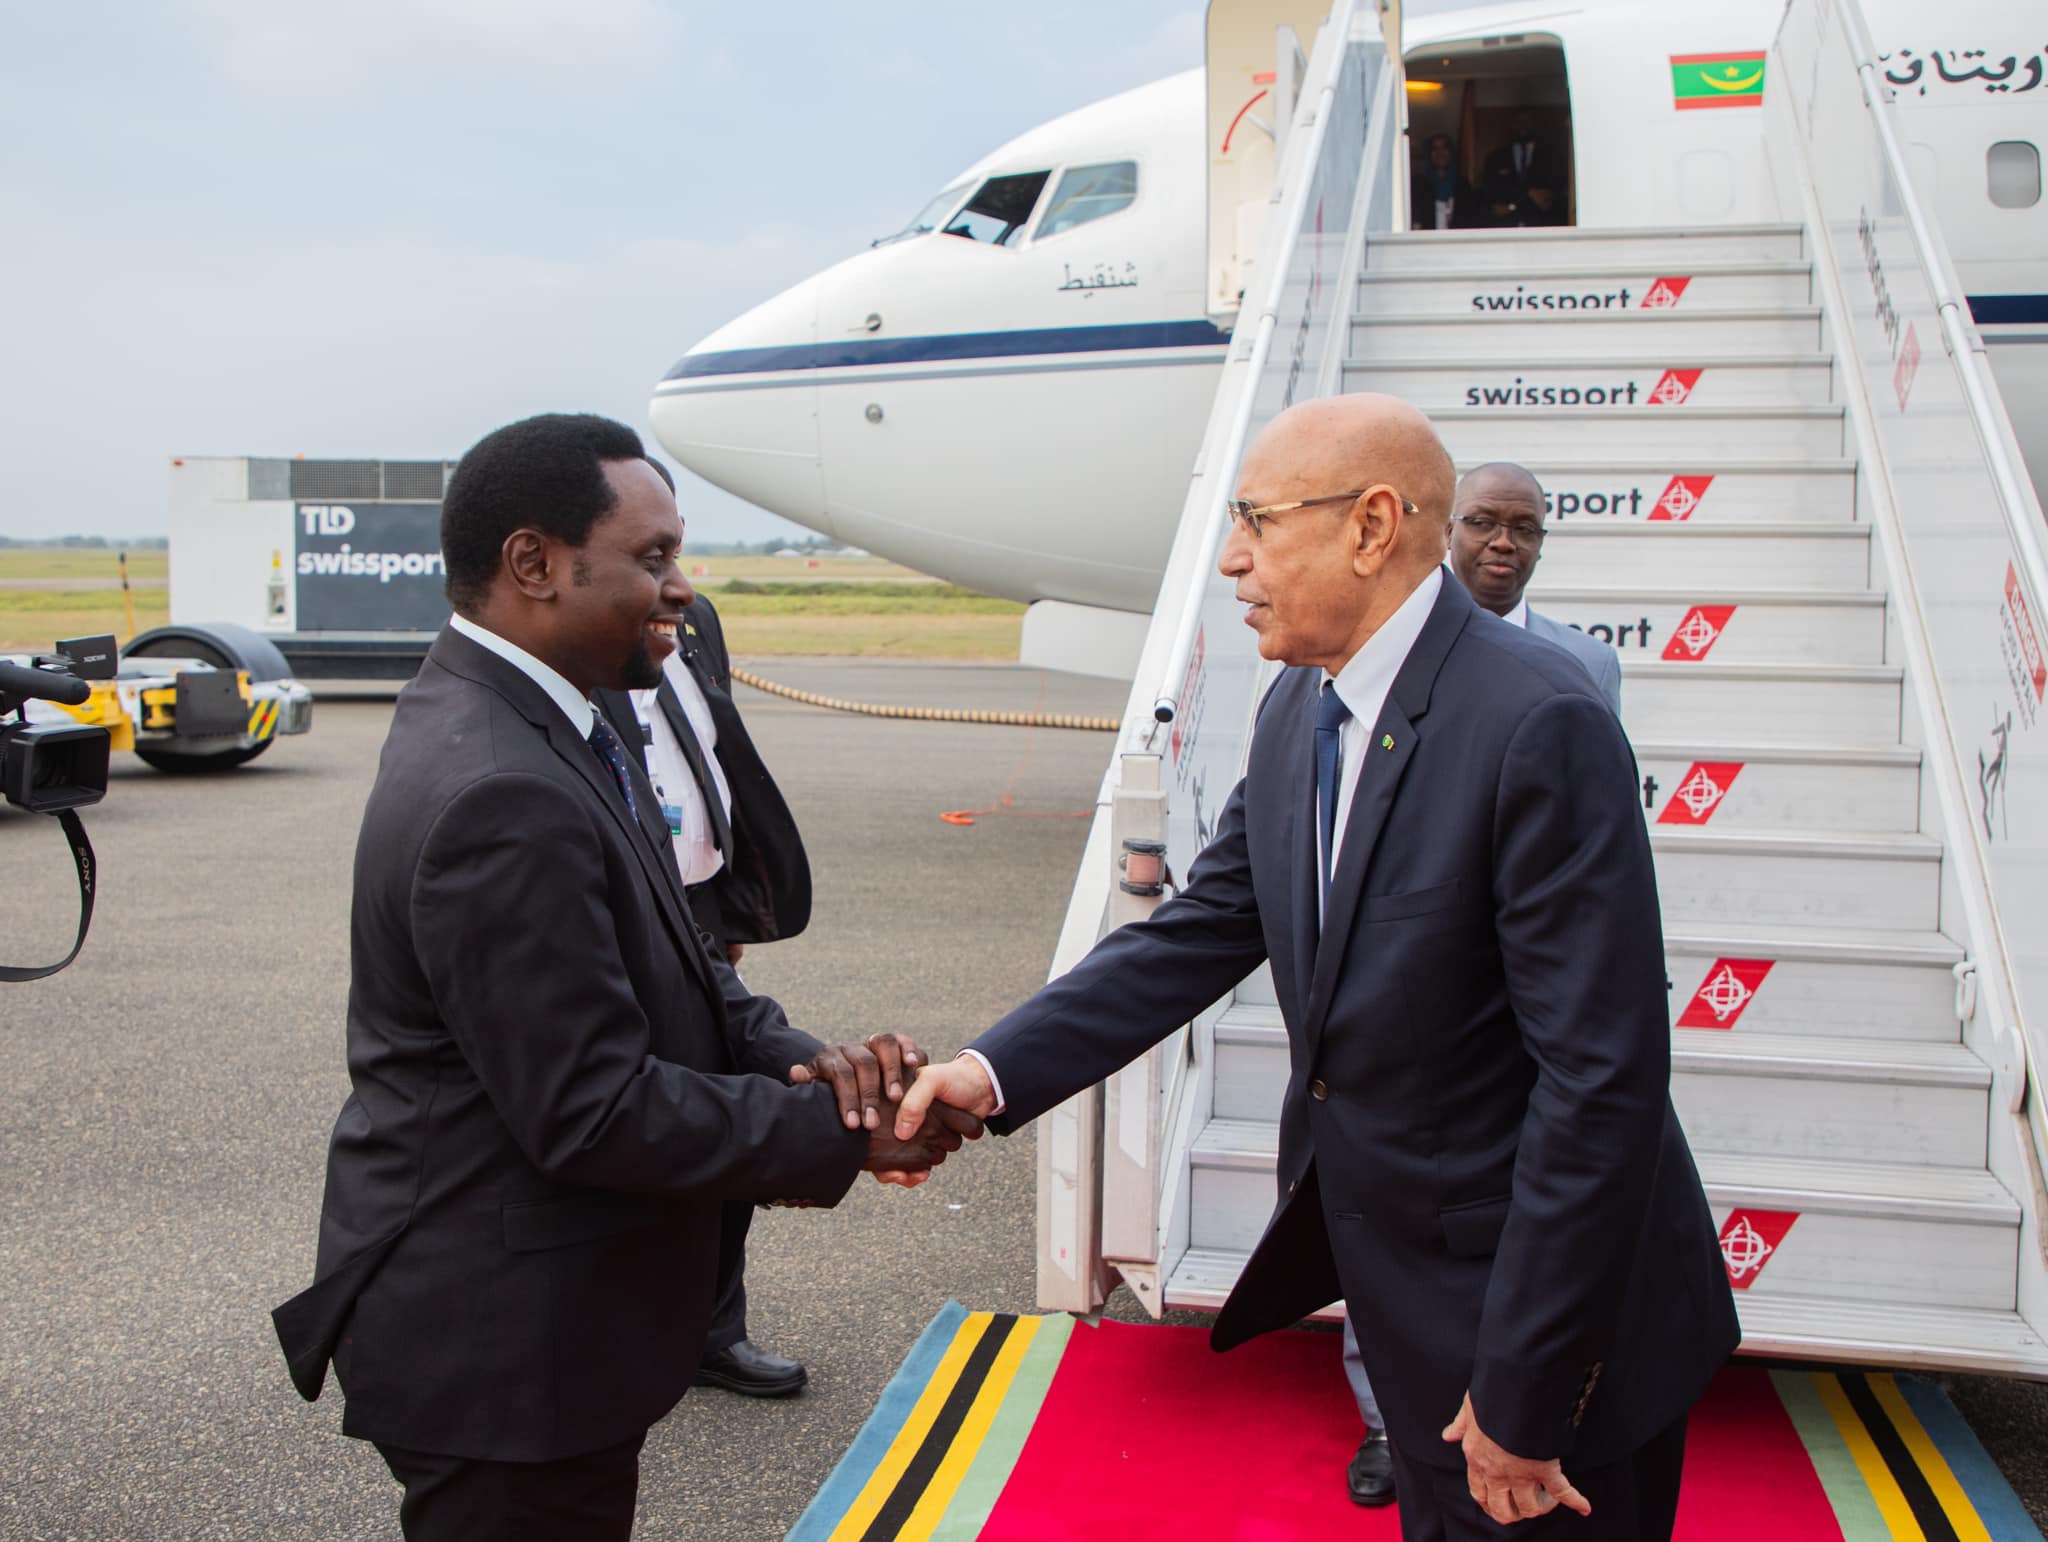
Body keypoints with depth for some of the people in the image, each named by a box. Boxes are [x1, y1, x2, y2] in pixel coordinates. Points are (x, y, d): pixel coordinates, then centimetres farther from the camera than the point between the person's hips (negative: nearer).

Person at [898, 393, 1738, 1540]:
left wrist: (1524, 1392, -22)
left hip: (1548, 1319, -8)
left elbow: (1602, 1078, -26)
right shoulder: (1301, 711, 2)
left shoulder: (1540, 723, -25)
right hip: (1410, 1295, 8)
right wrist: (996, 1070, -9)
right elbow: (1203, 932, 4)